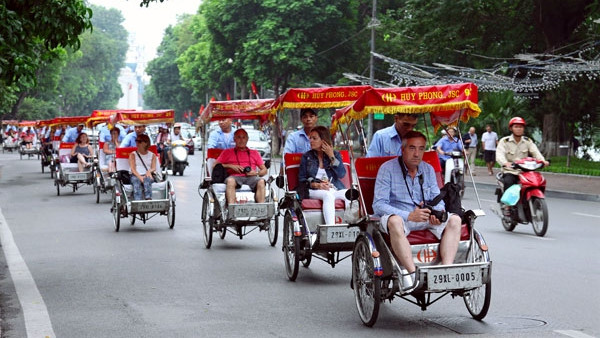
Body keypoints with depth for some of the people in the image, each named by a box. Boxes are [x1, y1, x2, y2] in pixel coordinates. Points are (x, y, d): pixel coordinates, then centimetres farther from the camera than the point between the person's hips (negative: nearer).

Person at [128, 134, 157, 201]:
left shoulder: (152, 155, 19)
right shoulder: (133, 155, 16)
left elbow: (154, 168, 7)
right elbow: (132, 168, 2)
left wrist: (150, 171, -19)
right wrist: (140, 177, -17)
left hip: (148, 176, 1)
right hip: (136, 176, -1)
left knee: (147, 179, -37)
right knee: (136, 182, -37)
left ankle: (148, 199, -53)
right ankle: (137, 202, -55)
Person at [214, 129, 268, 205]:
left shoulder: (254, 153, 28)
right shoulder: (227, 152, 24)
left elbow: (264, 170, 23)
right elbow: (215, 166, 14)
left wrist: (256, 172, -1)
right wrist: (230, 166, -1)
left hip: (251, 178, 1)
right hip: (235, 177, -1)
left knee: (261, 182, -33)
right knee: (230, 181, -38)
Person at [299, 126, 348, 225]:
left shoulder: (335, 154, 16)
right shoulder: (306, 157, 15)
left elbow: (341, 174, 1)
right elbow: (301, 179, 9)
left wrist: (331, 156, -3)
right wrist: (316, 184, -10)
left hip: (335, 189, 2)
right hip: (314, 191, -2)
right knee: (328, 195, -37)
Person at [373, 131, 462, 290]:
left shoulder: (428, 169, 12)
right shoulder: (387, 169, -5)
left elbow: (437, 199, 12)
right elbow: (378, 205, -12)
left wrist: (438, 212, -14)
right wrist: (409, 216, -23)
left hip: (426, 218, 5)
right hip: (398, 216, -5)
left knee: (454, 220, -19)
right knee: (394, 221, -39)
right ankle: (412, 272, -43)